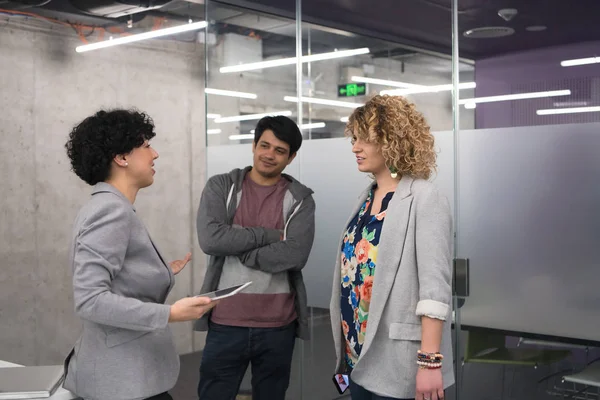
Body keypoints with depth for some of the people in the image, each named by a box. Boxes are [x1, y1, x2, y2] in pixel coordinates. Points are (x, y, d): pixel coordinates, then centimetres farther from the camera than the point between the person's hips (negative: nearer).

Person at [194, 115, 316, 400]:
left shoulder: (300, 198, 2)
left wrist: (236, 247, -12)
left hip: (278, 325, 0)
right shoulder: (220, 187, 2)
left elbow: (295, 256, -14)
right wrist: (270, 234, -11)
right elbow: (210, 239, -15)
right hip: (226, 322, 0)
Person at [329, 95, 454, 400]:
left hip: (397, 365, -7)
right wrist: (346, 348, 15)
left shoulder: (424, 199, -13)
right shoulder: (367, 199, 9)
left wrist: (430, 361, -23)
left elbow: (434, 285, -19)